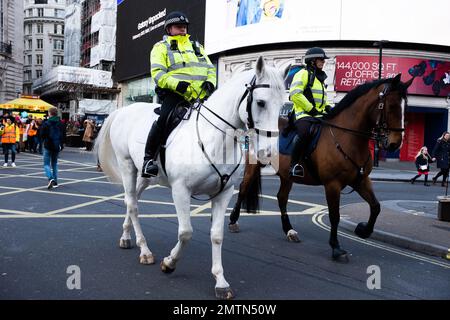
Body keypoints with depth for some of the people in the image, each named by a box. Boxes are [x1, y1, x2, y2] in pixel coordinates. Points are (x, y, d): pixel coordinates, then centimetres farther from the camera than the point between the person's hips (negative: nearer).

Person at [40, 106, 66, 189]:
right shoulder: (61, 124, 4)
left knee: (46, 164, 2)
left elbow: (42, 135, -9)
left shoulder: (46, 123, -10)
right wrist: (61, 144, 15)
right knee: (54, 164, 15)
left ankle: (51, 178, -21)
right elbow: (64, 135, 7)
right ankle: (55, 182, 13)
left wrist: (43, 141, 11)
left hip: (48, 146, -4)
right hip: (57, 147, 5)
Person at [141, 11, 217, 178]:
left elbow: (210, 68, 23)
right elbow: (158, 73, -3)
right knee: (164, 118, -30)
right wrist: (176, 84, -21)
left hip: (200, 94, 6)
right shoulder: (161, 47, 12)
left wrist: (210, 82, -1)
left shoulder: (196, 46, 29)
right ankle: (149, 158, -22)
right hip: (174, 93, -5)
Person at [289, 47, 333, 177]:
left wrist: (327, 107, 15)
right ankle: (294, 164, -26)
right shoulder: (303, 74, -1)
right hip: (303, 113, -9)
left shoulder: (320, 77, 27)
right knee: (305, 133, -36)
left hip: (319, 114, 9)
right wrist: (311, 109, -16)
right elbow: (295, 94, -15)